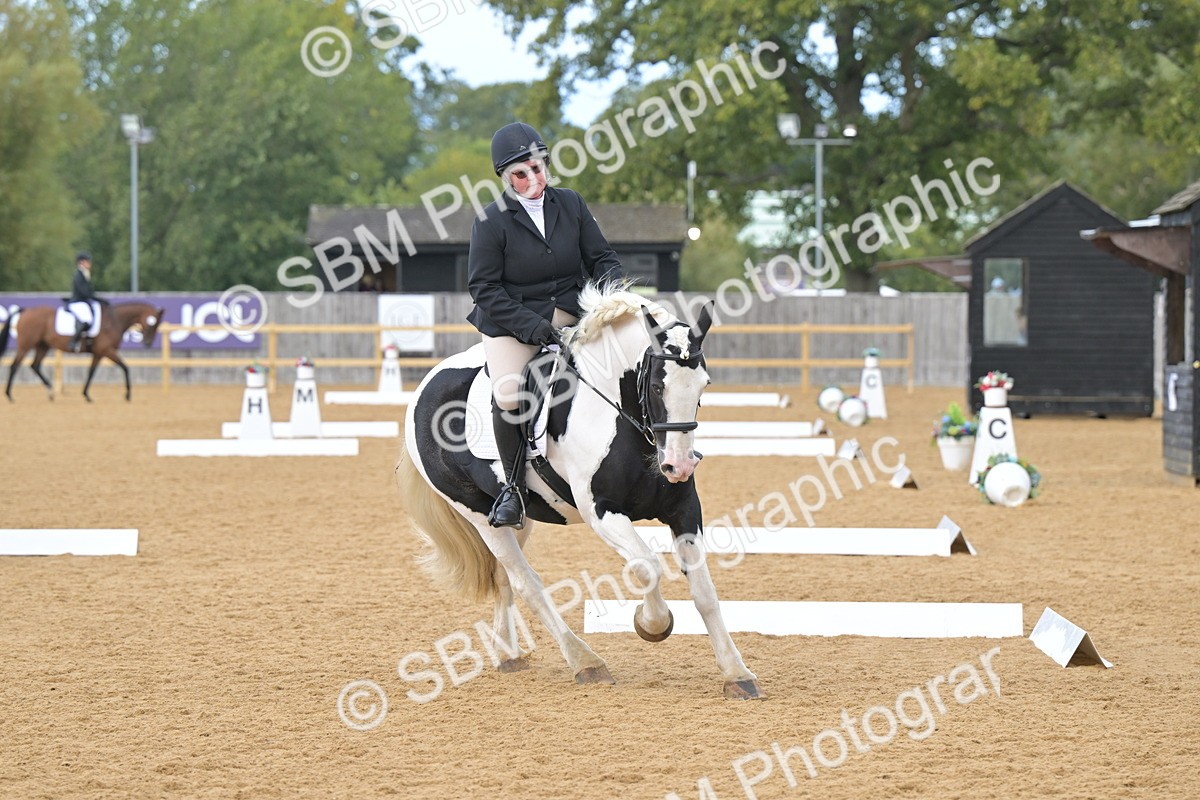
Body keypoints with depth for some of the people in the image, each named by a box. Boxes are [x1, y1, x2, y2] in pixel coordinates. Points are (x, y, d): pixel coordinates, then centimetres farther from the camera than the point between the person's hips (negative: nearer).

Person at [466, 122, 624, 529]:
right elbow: (485, 288, -10)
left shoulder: (570, 204, 3)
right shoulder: (491, 221, -9)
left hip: (570, 314, 4)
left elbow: (602, 258, 9)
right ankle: (514, 485, -6)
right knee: (508, 396, -28)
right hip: (511, 322, -4)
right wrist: (533, 327, -19)